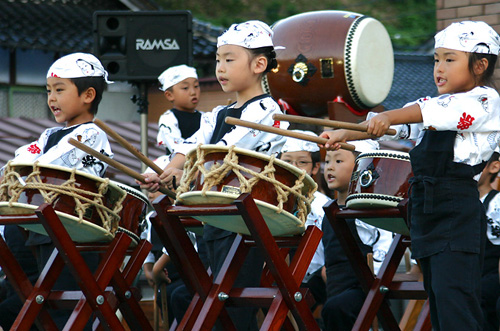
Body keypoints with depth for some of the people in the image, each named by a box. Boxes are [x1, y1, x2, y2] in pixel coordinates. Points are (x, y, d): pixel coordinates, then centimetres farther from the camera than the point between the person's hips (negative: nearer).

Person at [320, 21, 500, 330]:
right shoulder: (435, 103, 19)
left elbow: (439, 113, -21)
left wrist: (388, 117, -32)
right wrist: (344, 134, -5)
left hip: (458, 213, -8)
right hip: (425, 209, 8)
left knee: (453, 300, -17)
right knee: (438, 304, 9)